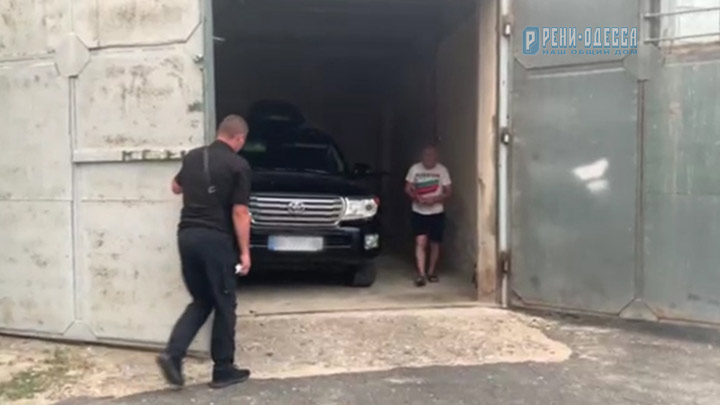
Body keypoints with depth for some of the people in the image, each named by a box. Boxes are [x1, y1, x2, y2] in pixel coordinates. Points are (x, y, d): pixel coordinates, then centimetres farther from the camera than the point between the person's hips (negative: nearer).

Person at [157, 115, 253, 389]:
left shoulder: (192, 157, 10)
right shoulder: (238, 166, -7)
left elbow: (176, 187, 28)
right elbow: (239, 213, -10)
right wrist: (244, 251, -6)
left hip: (187, 235, 6)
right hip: (216, 239, -6)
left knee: (201, 301, 18)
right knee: (224, 305, 7)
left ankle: (172, 353, 3)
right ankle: (223, 370, 15)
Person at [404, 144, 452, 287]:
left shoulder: (442, 170, -5)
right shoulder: (415, 169, -2)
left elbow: (448, 191, -4)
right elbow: (408, 189, 2)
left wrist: (435, 199, -20)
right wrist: (416, 197, -17)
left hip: (437, 212, 0)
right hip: (419, 212, 0)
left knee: (434, 243, 9)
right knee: (420, 242, -11)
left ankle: (431, 271, 26)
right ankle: (421, 274, -11)